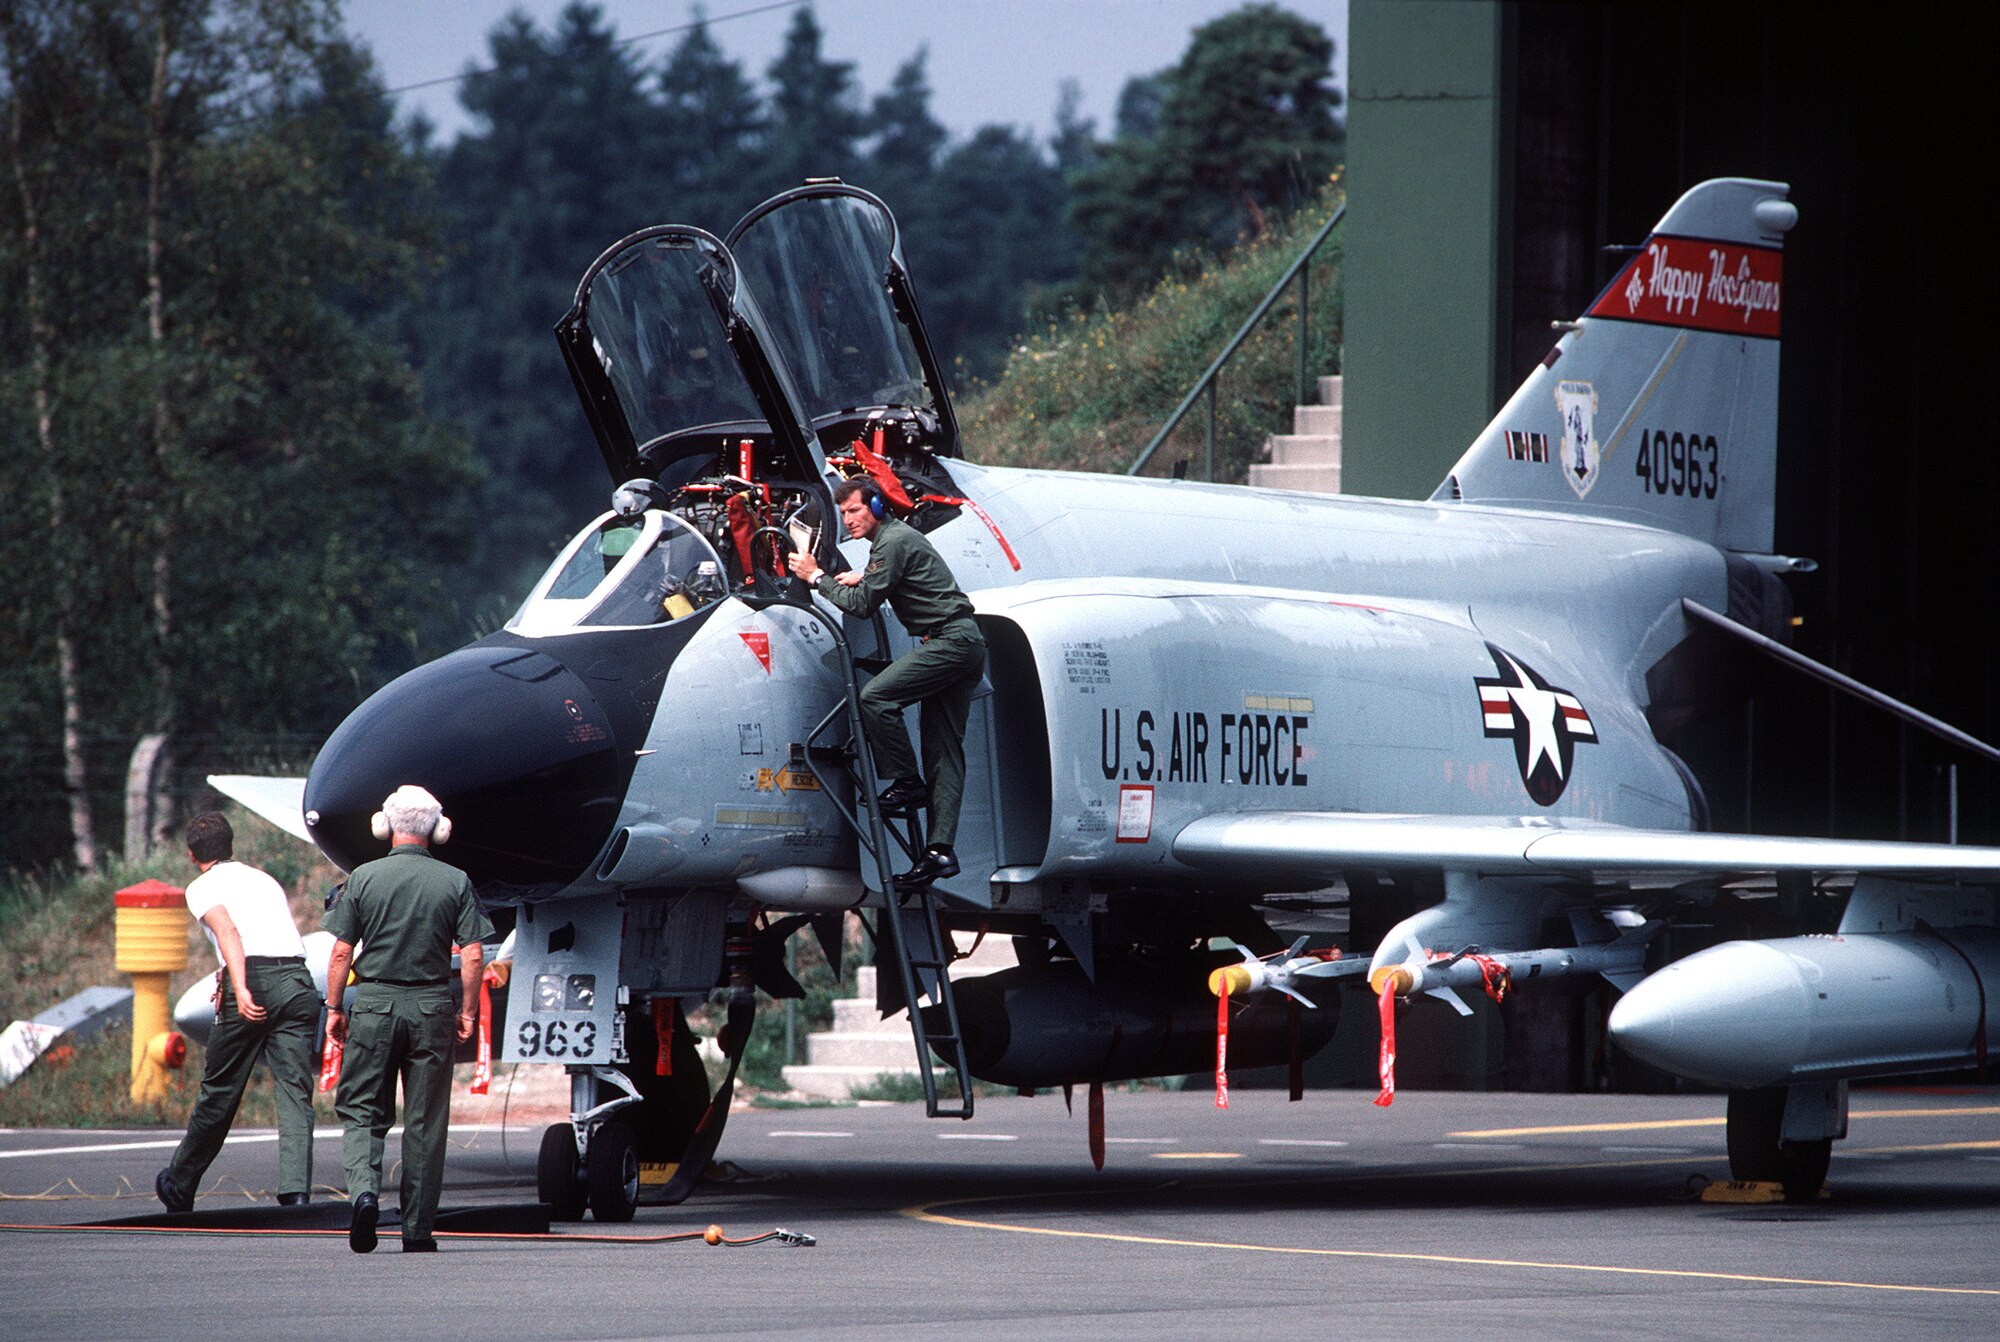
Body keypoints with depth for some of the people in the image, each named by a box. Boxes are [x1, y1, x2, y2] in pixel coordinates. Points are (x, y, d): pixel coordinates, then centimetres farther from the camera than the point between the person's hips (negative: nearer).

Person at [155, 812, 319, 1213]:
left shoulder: (203, 887, 8)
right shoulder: (266, 880, 27)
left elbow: (227, 931, -12)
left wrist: (240, 989, -24)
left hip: (253, 983, -4)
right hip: (299, 981, 4)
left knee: (219, 1093, 10)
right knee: (295, 1093, -1)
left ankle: (180, 1187, 26)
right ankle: (296, 1191, -16)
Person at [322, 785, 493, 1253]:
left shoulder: (364, 878, -1)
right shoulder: (455, 882, 0)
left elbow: (341, 953, -2)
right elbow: (472, 956, -5)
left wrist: (334, 1008, 7)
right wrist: (468, 1013, 5)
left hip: (374, 1003, -1)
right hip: (431, 1004, 1)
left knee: (360, 1109, 6)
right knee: (425, 1122, 7)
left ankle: (364, 1187, -21)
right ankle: (417, 1228, 8)